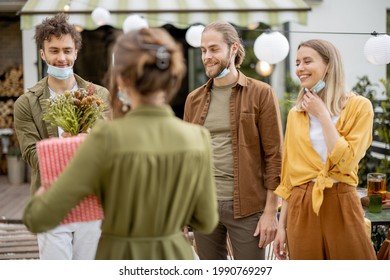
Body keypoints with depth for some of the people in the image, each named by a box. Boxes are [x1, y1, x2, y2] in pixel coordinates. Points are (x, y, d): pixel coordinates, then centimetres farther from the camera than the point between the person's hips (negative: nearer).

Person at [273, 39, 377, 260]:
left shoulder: (359, 106, -3)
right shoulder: (295, 114, 9)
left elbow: (346, 162, -15)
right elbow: (288, 174, 10)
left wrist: (322, 115, -11)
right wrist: (282, 225, 7)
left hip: (341, 206, -3)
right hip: (301, 209, 3)